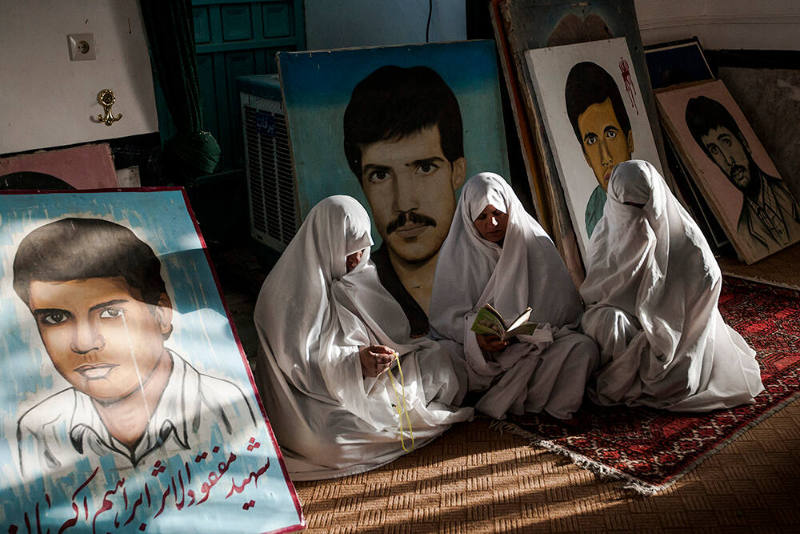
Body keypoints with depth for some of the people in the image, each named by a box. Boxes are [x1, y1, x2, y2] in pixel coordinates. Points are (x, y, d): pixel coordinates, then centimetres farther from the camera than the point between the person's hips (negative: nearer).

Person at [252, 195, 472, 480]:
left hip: (366, 380, 7)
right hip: (315, 395, -7)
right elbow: (299, 362, -25)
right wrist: (356, 362, -36)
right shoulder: (295, 288, -21)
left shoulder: (357, 272, 5)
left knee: (435, 357, 2)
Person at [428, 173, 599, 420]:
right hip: (477, 351, -1)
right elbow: (446, 314, -3)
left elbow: (562, 303, 1)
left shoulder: (535, 242, 5)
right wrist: (475, 334, -24)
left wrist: (530, 331, -18)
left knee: (583, 347, -26)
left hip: (533, 343, 2)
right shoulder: (456, 252, 3)